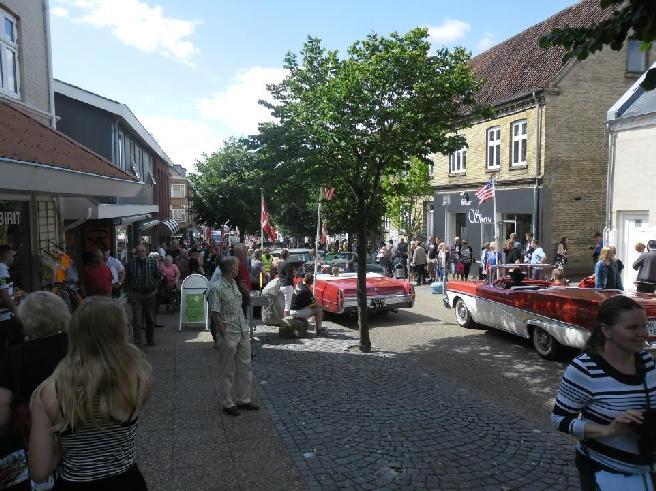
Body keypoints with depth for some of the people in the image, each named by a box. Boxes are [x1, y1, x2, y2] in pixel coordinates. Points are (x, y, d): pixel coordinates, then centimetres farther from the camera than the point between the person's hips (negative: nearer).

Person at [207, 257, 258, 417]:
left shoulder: (233, 283, 8)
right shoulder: (216, 288, -17)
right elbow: (215, 314, -17)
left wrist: (245, 326, 12)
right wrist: (225, 336, -16)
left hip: (243, 333, 8)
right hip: (229, 335, -8)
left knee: (245, 368, 15)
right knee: (227, 372, 7)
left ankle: (244, 400, 29)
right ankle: (227, 404, 21)